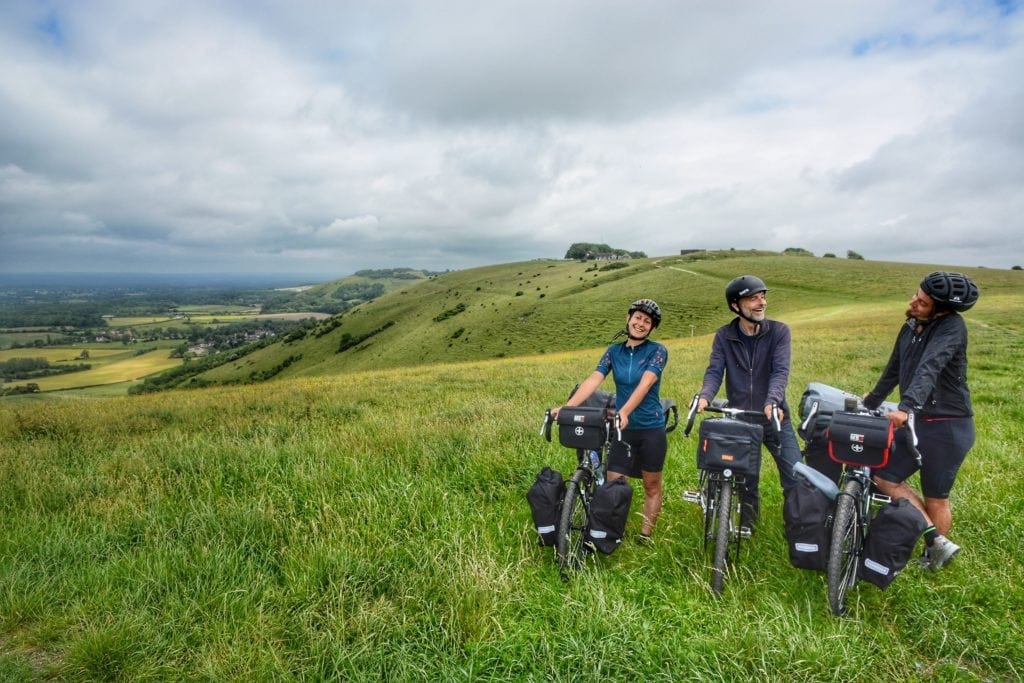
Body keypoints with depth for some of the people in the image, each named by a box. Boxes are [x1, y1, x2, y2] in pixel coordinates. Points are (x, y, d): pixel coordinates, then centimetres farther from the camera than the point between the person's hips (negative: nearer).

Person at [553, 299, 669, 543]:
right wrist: (566, 407, -23)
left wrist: (624, 411, -39)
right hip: (622, 428, 3)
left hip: (651, 428, -3)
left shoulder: (657, 351, -7)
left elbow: (644, 385, -23)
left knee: (652, 486, 10)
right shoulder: (614, 351, 3)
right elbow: (592, 381, -9)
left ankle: (646, 536, 25)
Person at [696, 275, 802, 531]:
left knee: (796, 479, -3)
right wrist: (705, 396, -32)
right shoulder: (724, 336, -1)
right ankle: (746, 527, 33)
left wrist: (772, 401, -34)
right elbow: (714, 370, -11)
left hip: (775, 418, -1)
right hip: (740, 419, 1)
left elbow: (780, 371, -16)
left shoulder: (778, 331, -5)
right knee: (745, 481, 13)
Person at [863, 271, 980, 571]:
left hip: (949, 427, -8)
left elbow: (930, 368, -33)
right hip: (918, 421, 8)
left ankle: (933, 555, 18)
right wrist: (871, 402, 29)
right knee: (885, 476, 5)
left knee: (935, 498, 2)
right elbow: (894, 369, 20)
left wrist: (906, 406, -46)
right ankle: (937, 542, 14)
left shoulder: (952, 327, -16)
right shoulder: (910, 327, 7)